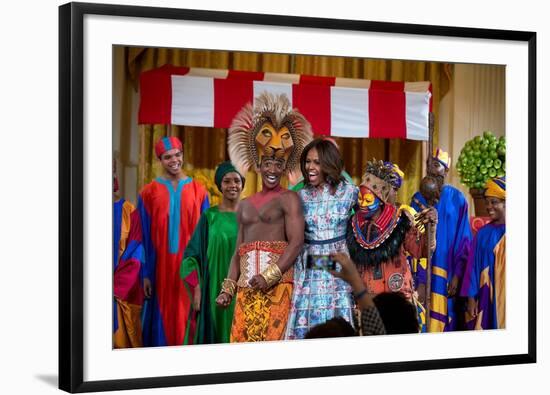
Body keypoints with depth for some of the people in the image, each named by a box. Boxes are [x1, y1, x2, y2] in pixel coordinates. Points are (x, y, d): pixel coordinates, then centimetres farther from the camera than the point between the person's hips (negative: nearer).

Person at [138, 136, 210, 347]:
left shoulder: (198, 191, 4)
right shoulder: (149, 193, 2)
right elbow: (145, 237, 2)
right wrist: (146, 274, -4)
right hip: (160, 267, 0)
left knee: (187, 317, 2)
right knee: (162, 317, 3)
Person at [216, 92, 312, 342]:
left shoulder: (289, 199, 3)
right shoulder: (245, 206, 22)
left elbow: (296, 243, -9)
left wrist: (269, 276, -18)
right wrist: (228, 289, 11)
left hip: (277, 285, -5)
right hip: (246, 288, 6)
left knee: (273, 342, -13)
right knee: (242, 342, -1)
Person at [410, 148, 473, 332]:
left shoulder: (456, 199, 0)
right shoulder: (418, 199, 4)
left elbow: (463, 240, -1)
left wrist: (457, 275, -7)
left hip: (446, 274, -1)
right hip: (420, 273, 1)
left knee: (443, 320, 1)